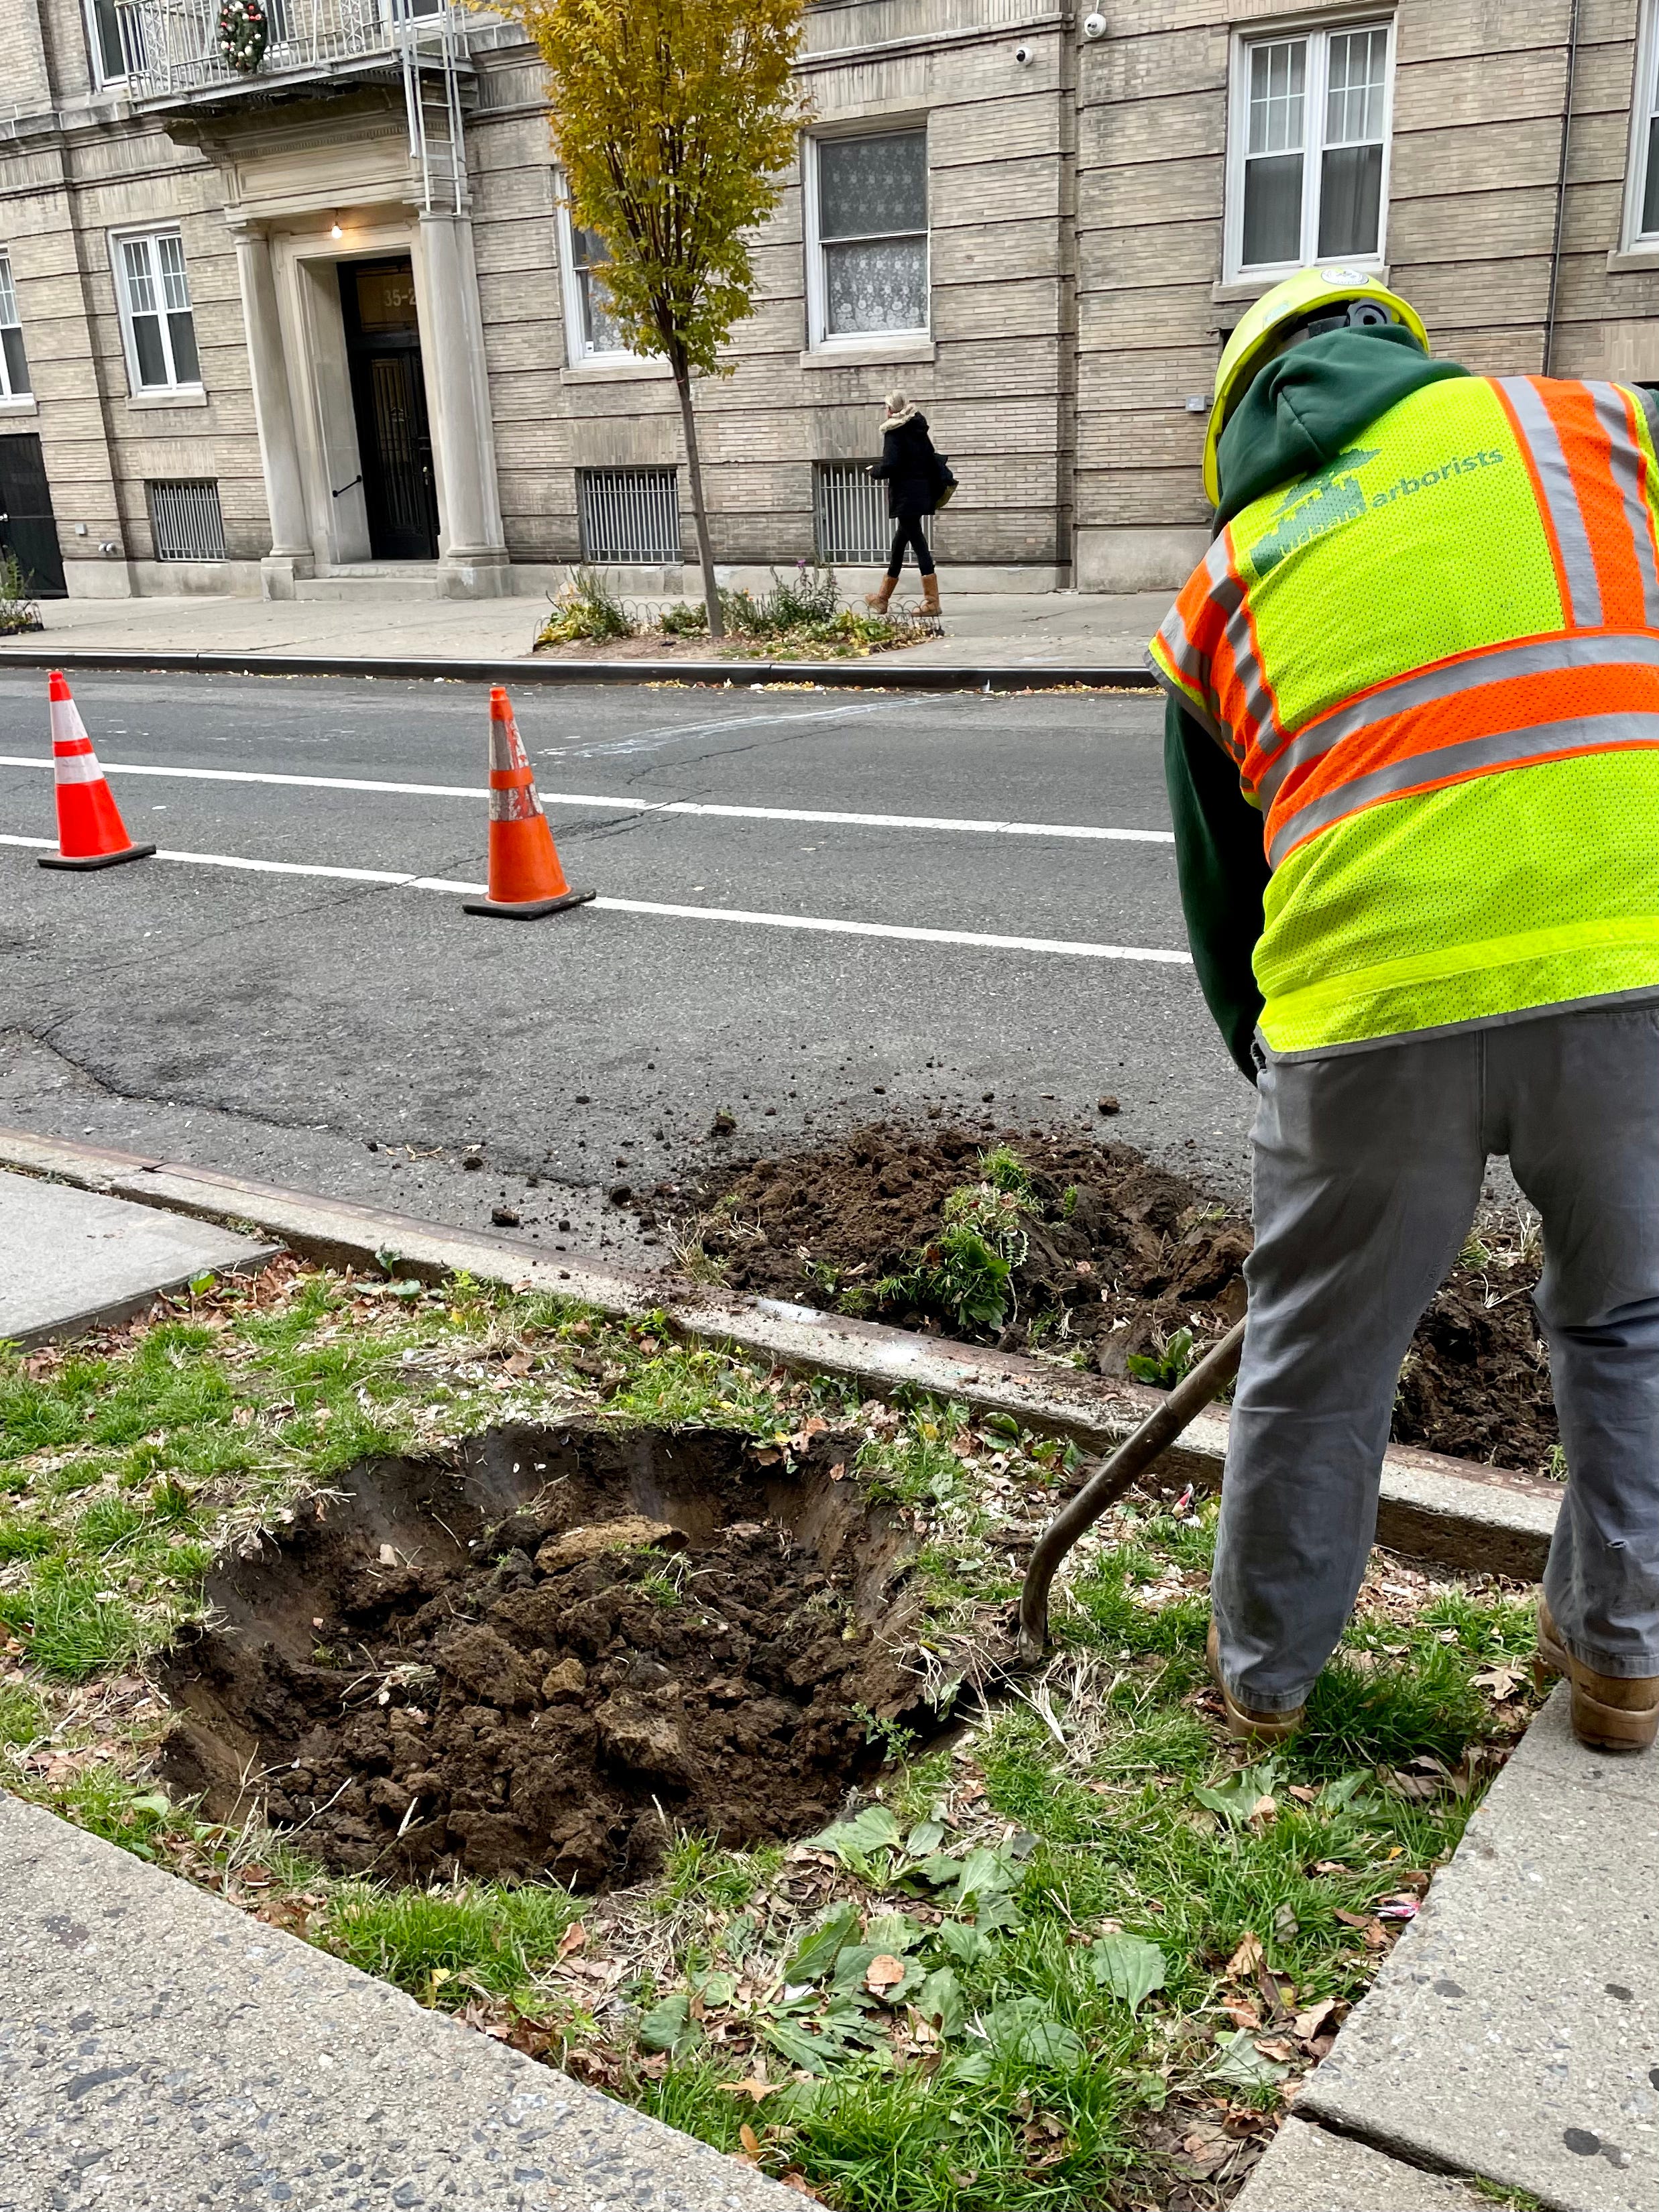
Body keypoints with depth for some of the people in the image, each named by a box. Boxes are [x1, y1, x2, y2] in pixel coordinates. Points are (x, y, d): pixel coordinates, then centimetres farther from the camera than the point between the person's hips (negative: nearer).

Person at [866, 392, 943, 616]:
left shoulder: (894, 432, -11)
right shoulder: (919, 429, 12)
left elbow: (890, 466, -19)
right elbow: (932, 461, 14)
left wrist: (874, 470, 1)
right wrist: (935, 491, 19)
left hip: (905, 495, -8)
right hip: (922, 493, 8)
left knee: (917, 541, -9)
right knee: (899, 542, 17)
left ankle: (932, 601, -13)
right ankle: (882, 598, 28)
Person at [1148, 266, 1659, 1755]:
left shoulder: (1222, 585, 17)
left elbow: (1221, 891, 20)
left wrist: (1280, 1075, 30)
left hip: (1379, 998, 0)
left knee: (1320, 1358, 18)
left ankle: (1266, 1669, 37)